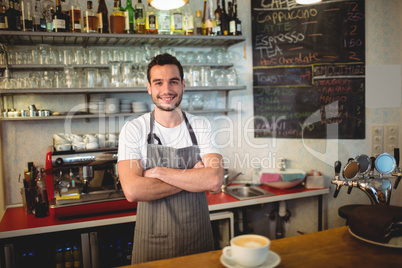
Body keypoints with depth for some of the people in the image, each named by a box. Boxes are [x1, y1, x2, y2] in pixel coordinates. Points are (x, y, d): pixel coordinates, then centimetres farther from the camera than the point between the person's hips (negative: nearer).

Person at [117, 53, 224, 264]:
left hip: (198, 239, 2)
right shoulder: (133, 130, -7)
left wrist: (158, 172, -19)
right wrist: (193, 177, -16)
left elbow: (214, 181, -15)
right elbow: (132, 191, -20)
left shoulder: (202, 127, -2)